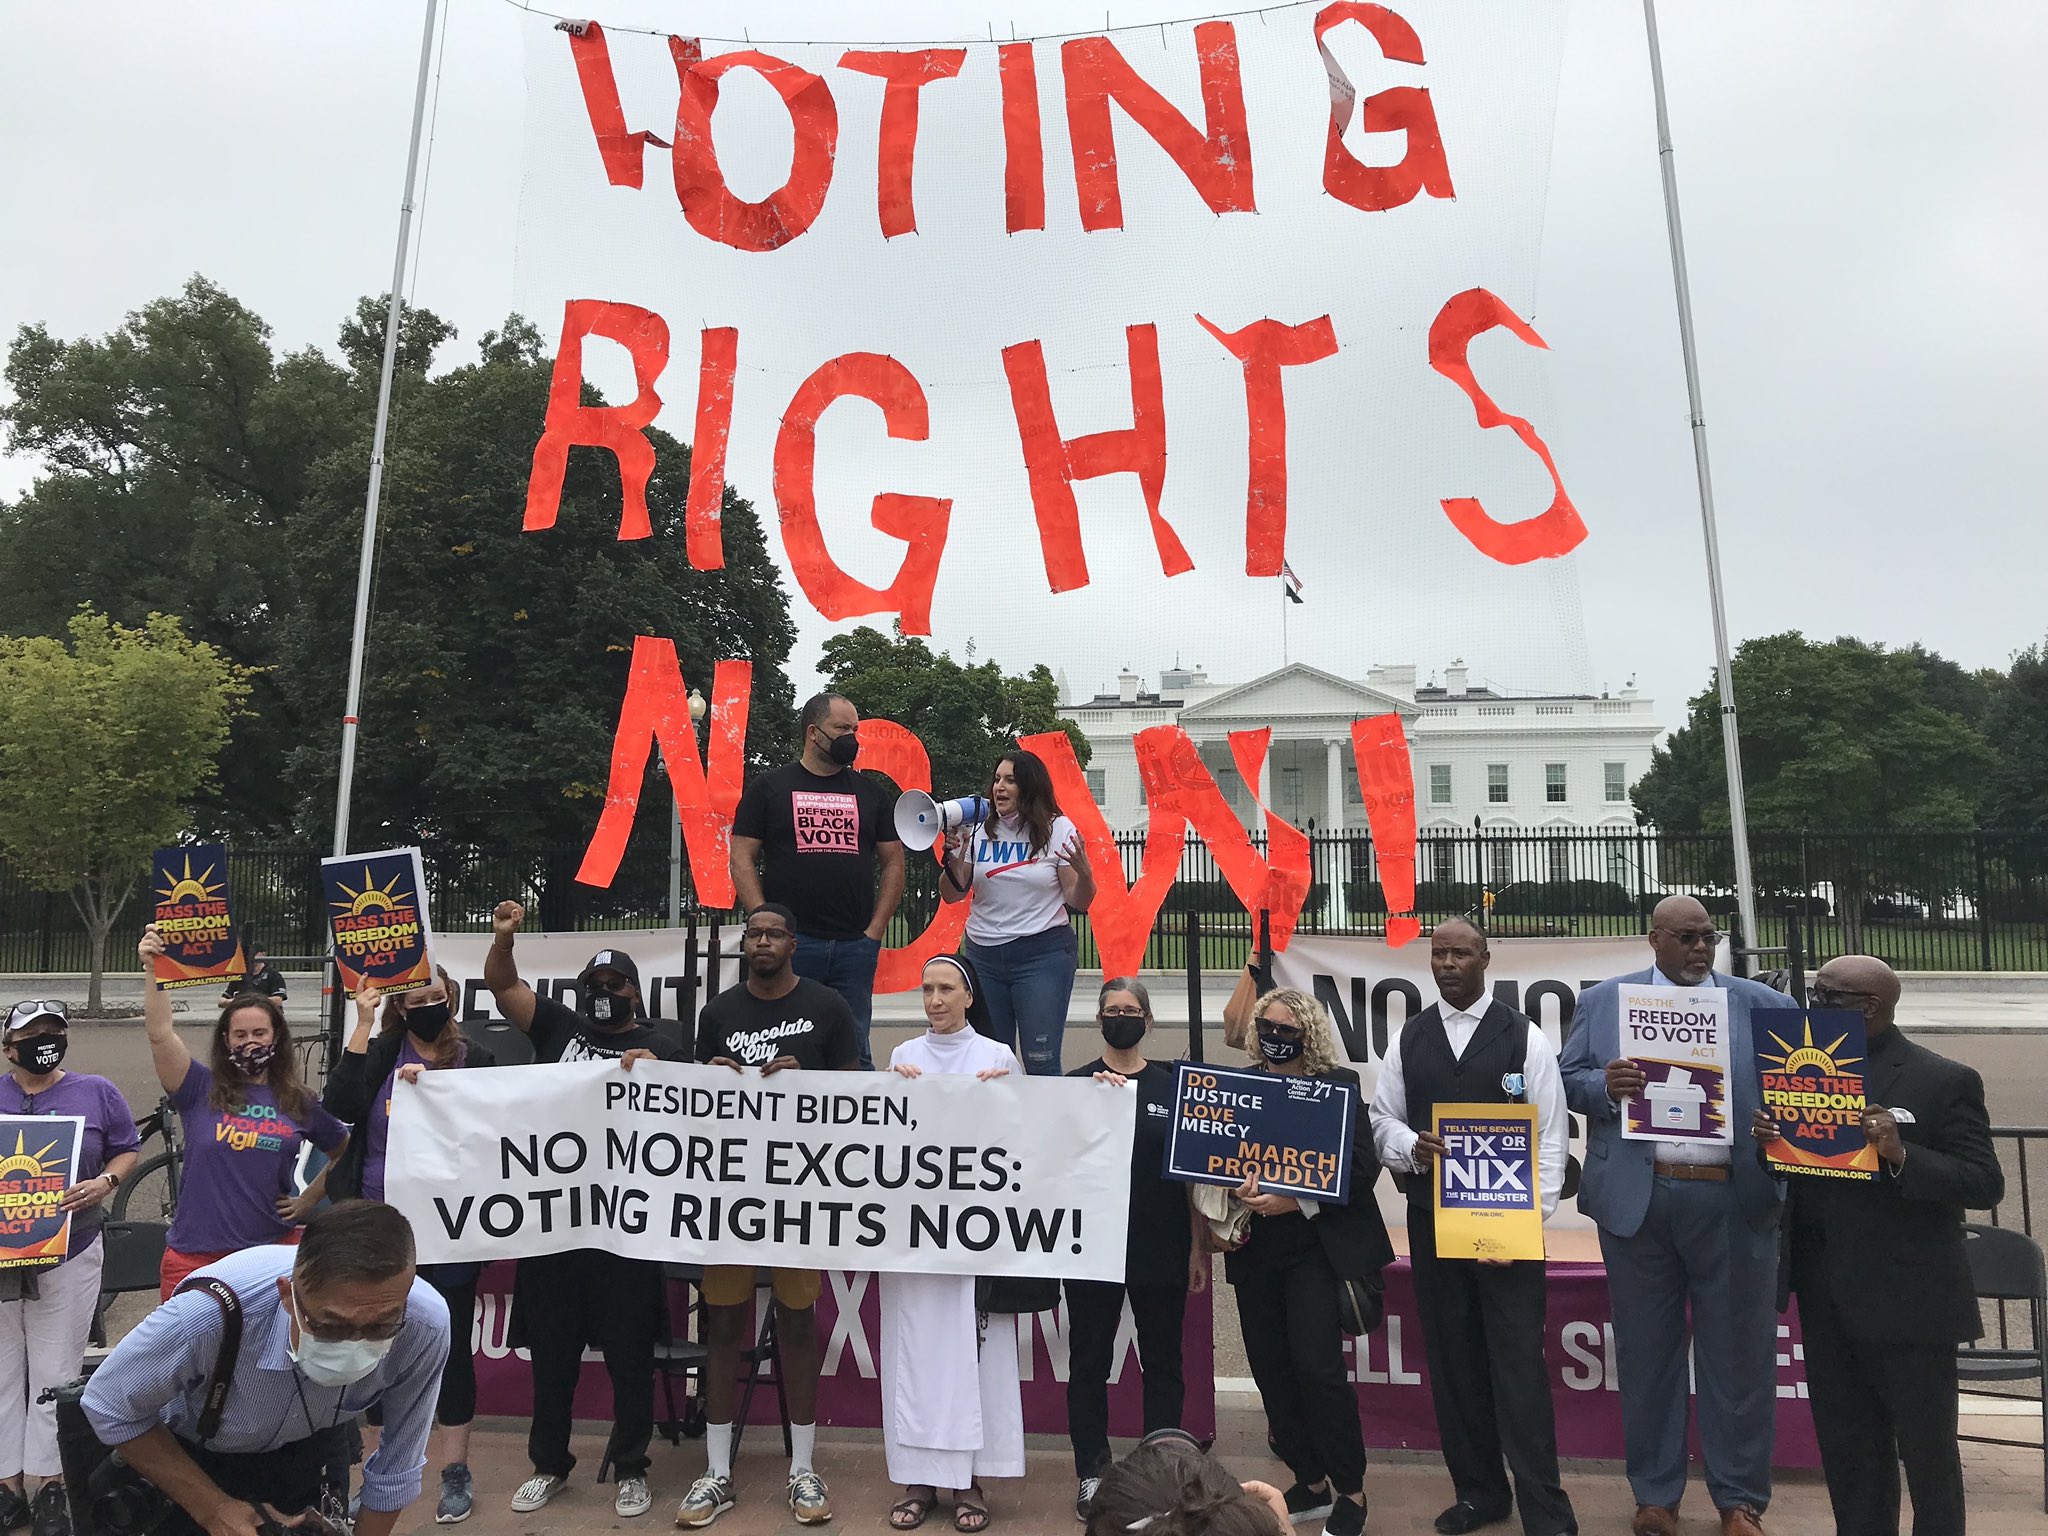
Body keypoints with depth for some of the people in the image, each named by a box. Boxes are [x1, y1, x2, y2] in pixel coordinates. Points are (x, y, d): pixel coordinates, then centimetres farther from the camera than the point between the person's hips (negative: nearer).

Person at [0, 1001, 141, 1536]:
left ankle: (50, 1488, 12)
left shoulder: (96, 1092, 2)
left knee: (54, 1375, 4)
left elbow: (127, 1150, 6)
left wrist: (104, 1183, -13)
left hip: (68, 1255, -1)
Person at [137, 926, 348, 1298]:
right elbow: (159, 1033, -12)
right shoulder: (201, 1089, 2)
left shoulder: (300, 1102, 6)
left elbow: (346, 1153, 19)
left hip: (272, 1249, 1)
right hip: (195, 1256, -1)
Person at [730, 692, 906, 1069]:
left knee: (855, 1054, 7)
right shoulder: (768, 788, 5)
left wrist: (875, 931, 1)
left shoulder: (872, 794, 13)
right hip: (789, 940, -2)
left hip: (855, 945, 2)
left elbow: (893, 863, 12)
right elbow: (742, 859, 1)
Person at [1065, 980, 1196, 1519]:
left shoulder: (1173, 1085, 2)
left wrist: (1199, 1246, 3)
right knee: (1089, 1362, 7)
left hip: (1160, 1249, 1)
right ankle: (1091, 1474, 20)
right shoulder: (1075, 1084, 0)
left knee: (1162, 1362, 10)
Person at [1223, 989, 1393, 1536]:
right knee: (1271, 1369, 9)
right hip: (1255, 1251, 5)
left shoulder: (1339, 1085, -5)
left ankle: (1351, 1491, 12)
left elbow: (1362, 1167, -9)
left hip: (1317, 1247, -4)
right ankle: (1310, 1484, 27)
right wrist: (1237, 1192, -12)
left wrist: (1295, 1201, -18)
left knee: (1317, 1368, -9)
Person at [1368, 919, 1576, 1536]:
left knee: (1518, 1359, -4)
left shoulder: (1524, 1036, -1)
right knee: (1452, 1357, 10)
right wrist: (1411, 1146, -12)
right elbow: (1383, 1118, 10)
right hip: (1431, 1218, 4)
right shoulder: (1409, 1038, 9)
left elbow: (1550, 1132, -3)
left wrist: (1533, 1214, -11)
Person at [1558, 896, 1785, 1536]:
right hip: (1639, 1200, 0)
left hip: (1734, 1201, 0)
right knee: (1647, 1351, 10)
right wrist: (1605, 1085, -15)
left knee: (1738, 1353, 9)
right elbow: (1568, 1078, 6)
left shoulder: (1763, 1004, 7)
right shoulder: (1603, 1001, 6)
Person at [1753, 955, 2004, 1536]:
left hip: (1905, 1298, -5)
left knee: (1926, 1448, 9)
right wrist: (1767, 1139, -8)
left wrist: (1901, 1153, -28)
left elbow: (1986, 1184, -13)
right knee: (1846, 1448, 16)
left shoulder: (1945, 1081, -9)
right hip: (1825, 1294, 5)